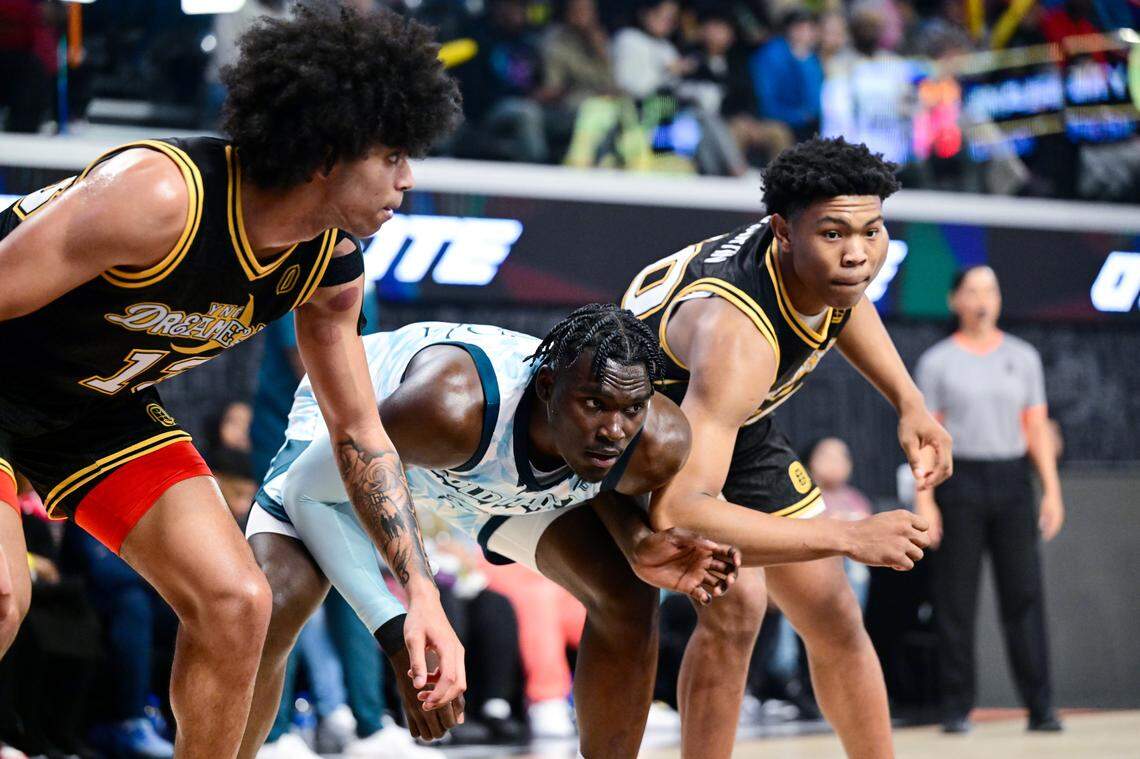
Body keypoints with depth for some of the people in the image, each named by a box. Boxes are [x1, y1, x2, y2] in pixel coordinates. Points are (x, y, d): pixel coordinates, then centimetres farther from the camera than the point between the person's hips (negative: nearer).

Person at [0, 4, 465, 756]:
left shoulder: (332, 265, -11)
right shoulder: (159, 196, -35)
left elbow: (360, 431, 3)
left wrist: (421, 591, -4)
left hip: (102, 406, 7)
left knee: (236, 605, -3)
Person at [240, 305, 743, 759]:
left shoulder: (658, 444, -31)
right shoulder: (450, 407, -47)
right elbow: (309, 490, -30)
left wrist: (638, 544, -26)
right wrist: (398, 638, -40)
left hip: (491, 473, 4)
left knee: (628, 598, -6)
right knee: (276, 602, -27)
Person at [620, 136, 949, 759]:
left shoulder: (822, 264, -21)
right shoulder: (736, 338, -44)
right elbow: (675, 510, -53)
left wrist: (909, 403, -1)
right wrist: (849, 537, -48)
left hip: (737, 425, 8)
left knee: (834, 617, 10)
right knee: (735, 601, -29)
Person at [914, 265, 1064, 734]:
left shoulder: (1023, 357, 11)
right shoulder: (937, 361, 4)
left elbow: (1037, 429, 10)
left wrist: (1052, 491, 1)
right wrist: (924, 501, -8)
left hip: (1011, 482, 2)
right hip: (959, 481, -2)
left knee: (1024, 594, -4)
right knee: (956, 600, -2)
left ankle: (1040, 708, -4)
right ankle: (957, 708, 4)